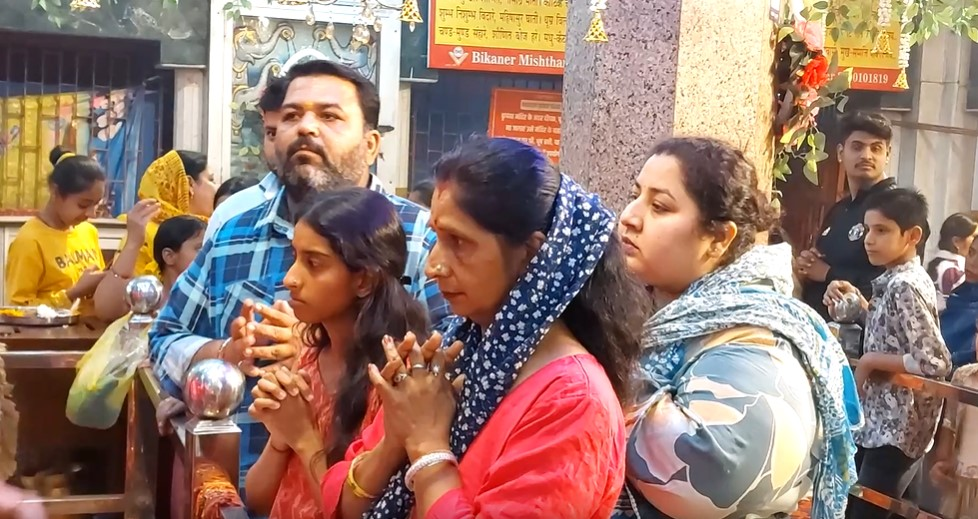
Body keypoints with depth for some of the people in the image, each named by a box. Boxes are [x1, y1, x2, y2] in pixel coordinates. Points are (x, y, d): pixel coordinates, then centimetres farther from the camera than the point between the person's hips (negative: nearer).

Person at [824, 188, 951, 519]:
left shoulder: (905, 286, -21)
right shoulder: (898, 279, 7)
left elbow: (935, 363, -26)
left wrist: (869, 361, -18)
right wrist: (857, 300, 5)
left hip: (896, 427, -10)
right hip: (883, 420, 10)